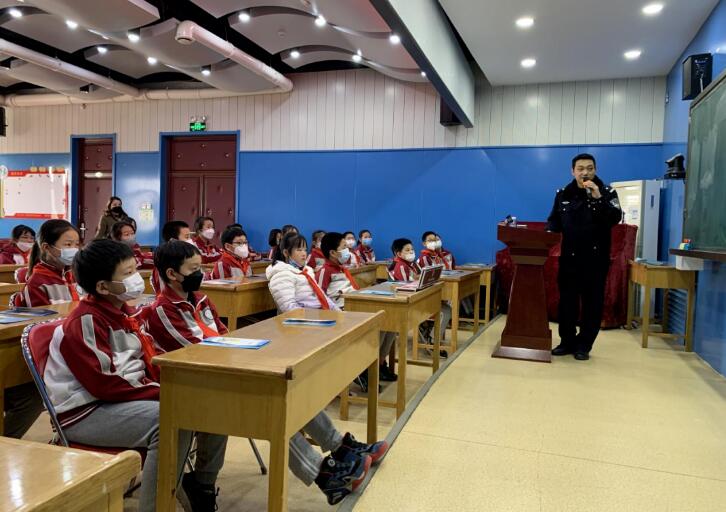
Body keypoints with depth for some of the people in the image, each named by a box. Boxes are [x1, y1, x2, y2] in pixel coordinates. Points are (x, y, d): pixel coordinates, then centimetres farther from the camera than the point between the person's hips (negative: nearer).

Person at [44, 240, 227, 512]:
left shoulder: (125, 312, 10)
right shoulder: (84, 323, -18)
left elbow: (151, 358, 12)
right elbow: (105, 385, -25)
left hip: (133, 396, 9)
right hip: (86, 413, -9)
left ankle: (203, 481, 19)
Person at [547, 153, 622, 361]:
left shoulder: (607, 192, -1)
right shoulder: (563, 194, 7)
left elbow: (615, 219, -15)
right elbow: (554, 221, 12)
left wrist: (598, 198, -25)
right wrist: (549, 232, -9)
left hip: (596, 259, -2)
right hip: (569, 258, 2)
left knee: (592, 303, 3)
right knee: (566, 301, 7)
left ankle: (584, 345, 14)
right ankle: (567, 342, 19)